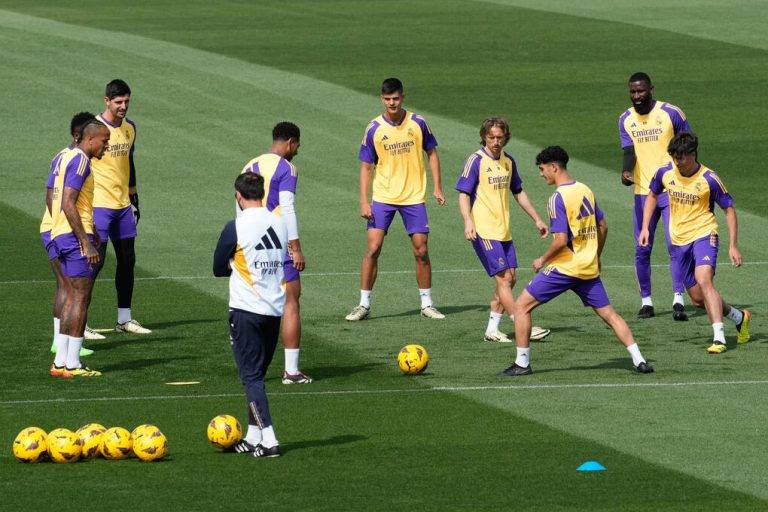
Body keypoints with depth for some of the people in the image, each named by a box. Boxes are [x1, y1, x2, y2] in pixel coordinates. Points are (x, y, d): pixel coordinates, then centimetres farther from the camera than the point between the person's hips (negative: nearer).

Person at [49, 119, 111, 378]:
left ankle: (60, 361, 13)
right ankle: (72, 365, -6)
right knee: (81, 298, -6)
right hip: (76, 237, -10)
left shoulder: (64, 157, 16)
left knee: (72, 297, 13)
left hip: (60, 235, 10)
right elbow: (68, 204, -22)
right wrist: (86, 243, -22)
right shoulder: (80, 160, -14)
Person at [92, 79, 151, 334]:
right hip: (98, 205, -7)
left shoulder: (129, 128, 11)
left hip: (123, 205, 7)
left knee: (127, 260, 9)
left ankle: (124, 319, 19)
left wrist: (133, 197, 21)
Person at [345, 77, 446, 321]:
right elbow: (366, 166, 1)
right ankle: (364, 305, 0)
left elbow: (432, 154, 9)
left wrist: (437, 187, 1)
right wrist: (364, 202, -7)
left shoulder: (417, 123, -1)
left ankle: (426, 303, 14)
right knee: (373, 248, -8)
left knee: (421, 250, 1)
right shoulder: (374, 128, -3)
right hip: (383, 198, -1)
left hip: (414, 197, 1)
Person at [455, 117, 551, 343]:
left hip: (503, 231, 8)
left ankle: (492, 330, 13)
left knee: (510, 278, 6)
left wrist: (537, 219, 23)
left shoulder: (508, 161, 12)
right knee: (503, 278, -9)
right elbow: (464, 194, -12)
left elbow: (518, 193, 24)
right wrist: (468, 221, -27)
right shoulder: (476, 160, -9)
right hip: (484, 231, -8)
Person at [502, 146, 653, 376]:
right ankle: (639, 360, 5)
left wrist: (543, 260, -5)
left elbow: (561, 240, -21)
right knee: (609, 314, 12)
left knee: (521, 306, 2)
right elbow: (602, 226, 16)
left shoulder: (559, 198, -16)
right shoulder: (586, 191, 7)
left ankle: (522, 363, 2)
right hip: (589, 268, 7)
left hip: (564, 268, -7)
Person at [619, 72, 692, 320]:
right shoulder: (626, 120, 5)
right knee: (642, 250, 4)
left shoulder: (671, 113, -5)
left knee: (675, 245, -13)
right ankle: (646, 301, 15)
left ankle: (678, 300, -14)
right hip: (642, 193, 4)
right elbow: (629, 151, -2)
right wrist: (626, 172, -24)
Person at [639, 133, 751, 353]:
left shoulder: (709, 179, -14)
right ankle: (739, 316, 34)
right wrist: (645, 228, 8)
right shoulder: (665, 173, -2)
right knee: (698, 299, 7)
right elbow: (652, 195, 18)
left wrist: (733, 245, -8)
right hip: (679, 242, 5)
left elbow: (729, 209, -4)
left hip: (704, 235, -5)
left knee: (703, 279, -30)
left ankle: (719, 338, -34)